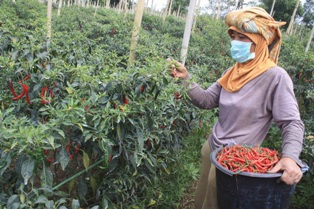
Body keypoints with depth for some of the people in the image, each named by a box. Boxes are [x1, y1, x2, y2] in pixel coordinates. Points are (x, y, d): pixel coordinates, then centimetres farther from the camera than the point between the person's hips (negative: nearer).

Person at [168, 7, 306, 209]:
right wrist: (186, 78, -11)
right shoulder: (232, 73, 0)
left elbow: (292, 123, -19)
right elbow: (206, 100, 1)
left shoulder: (276, 77, -19)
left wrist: (290, 157, -35)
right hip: (211, 148, 6)